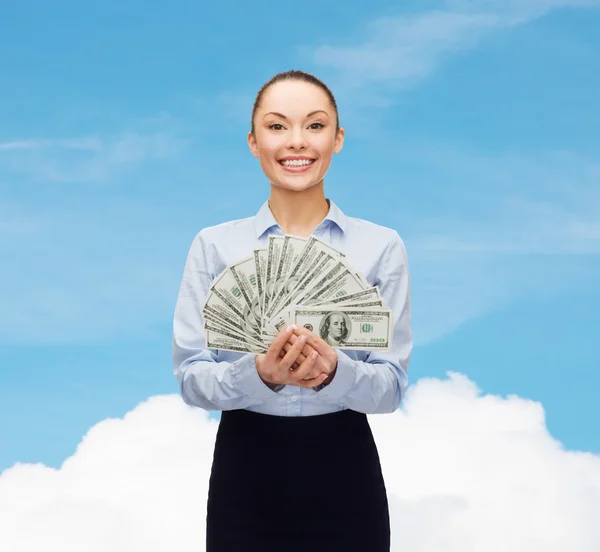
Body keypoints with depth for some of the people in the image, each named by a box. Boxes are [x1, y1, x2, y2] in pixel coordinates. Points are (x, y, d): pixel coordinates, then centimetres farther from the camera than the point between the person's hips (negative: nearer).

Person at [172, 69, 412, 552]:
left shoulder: (382, 246, 0)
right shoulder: (214, 246, 1)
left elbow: (393, 384, -3)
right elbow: (191, 378, -4)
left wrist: (333, 373, -23)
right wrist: (259, 373, -23)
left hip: (344, 473, 0)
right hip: (246, 474, 0)